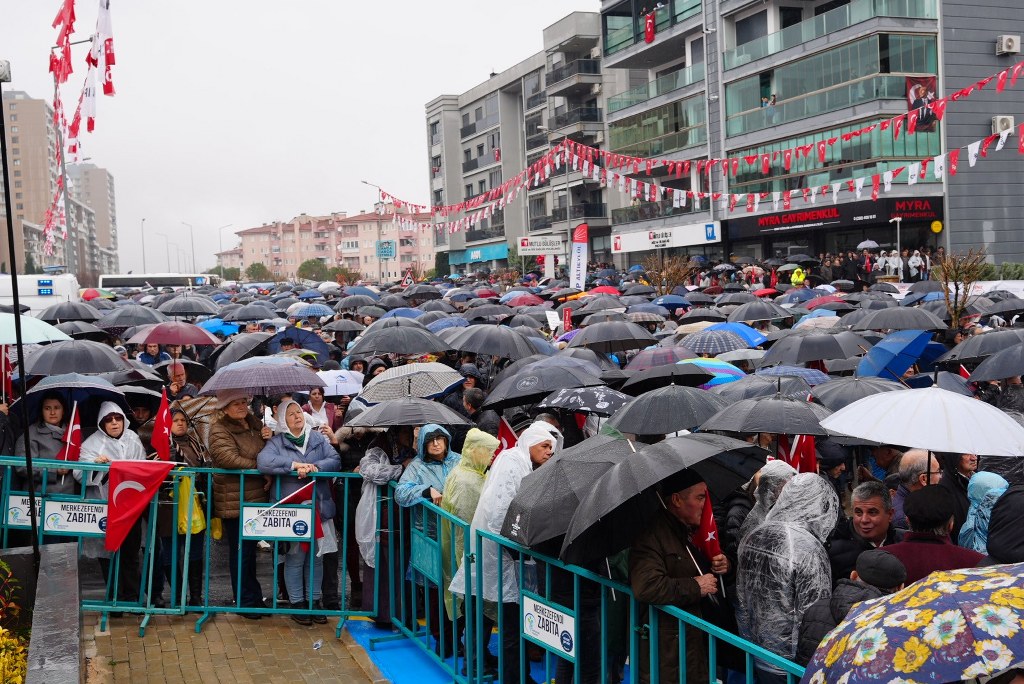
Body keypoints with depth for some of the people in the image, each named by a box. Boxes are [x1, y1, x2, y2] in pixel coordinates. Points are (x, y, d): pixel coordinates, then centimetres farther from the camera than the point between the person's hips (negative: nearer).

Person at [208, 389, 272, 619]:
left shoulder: (254, 422, 12)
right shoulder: (219, 429, -11)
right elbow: (228, 458, -25)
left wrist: (269, 437, 0)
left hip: (257, 497, 8)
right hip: (234, 500, -8)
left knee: (250, 550, 17)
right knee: (241, 552, 2)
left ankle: (253, 598, 28)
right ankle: (246, 602, 12)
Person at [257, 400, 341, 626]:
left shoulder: (318, 439, 10)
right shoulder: (277, 442, 1)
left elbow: (335, 460, 0)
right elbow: (263, 461, -17)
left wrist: (314, 467, -18)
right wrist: (294, 465, -23)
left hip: (318, 505, 3)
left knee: (316, 555, 9)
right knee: (295, 557, -1)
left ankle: (315, 600, 21)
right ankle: (296, 603, 12)